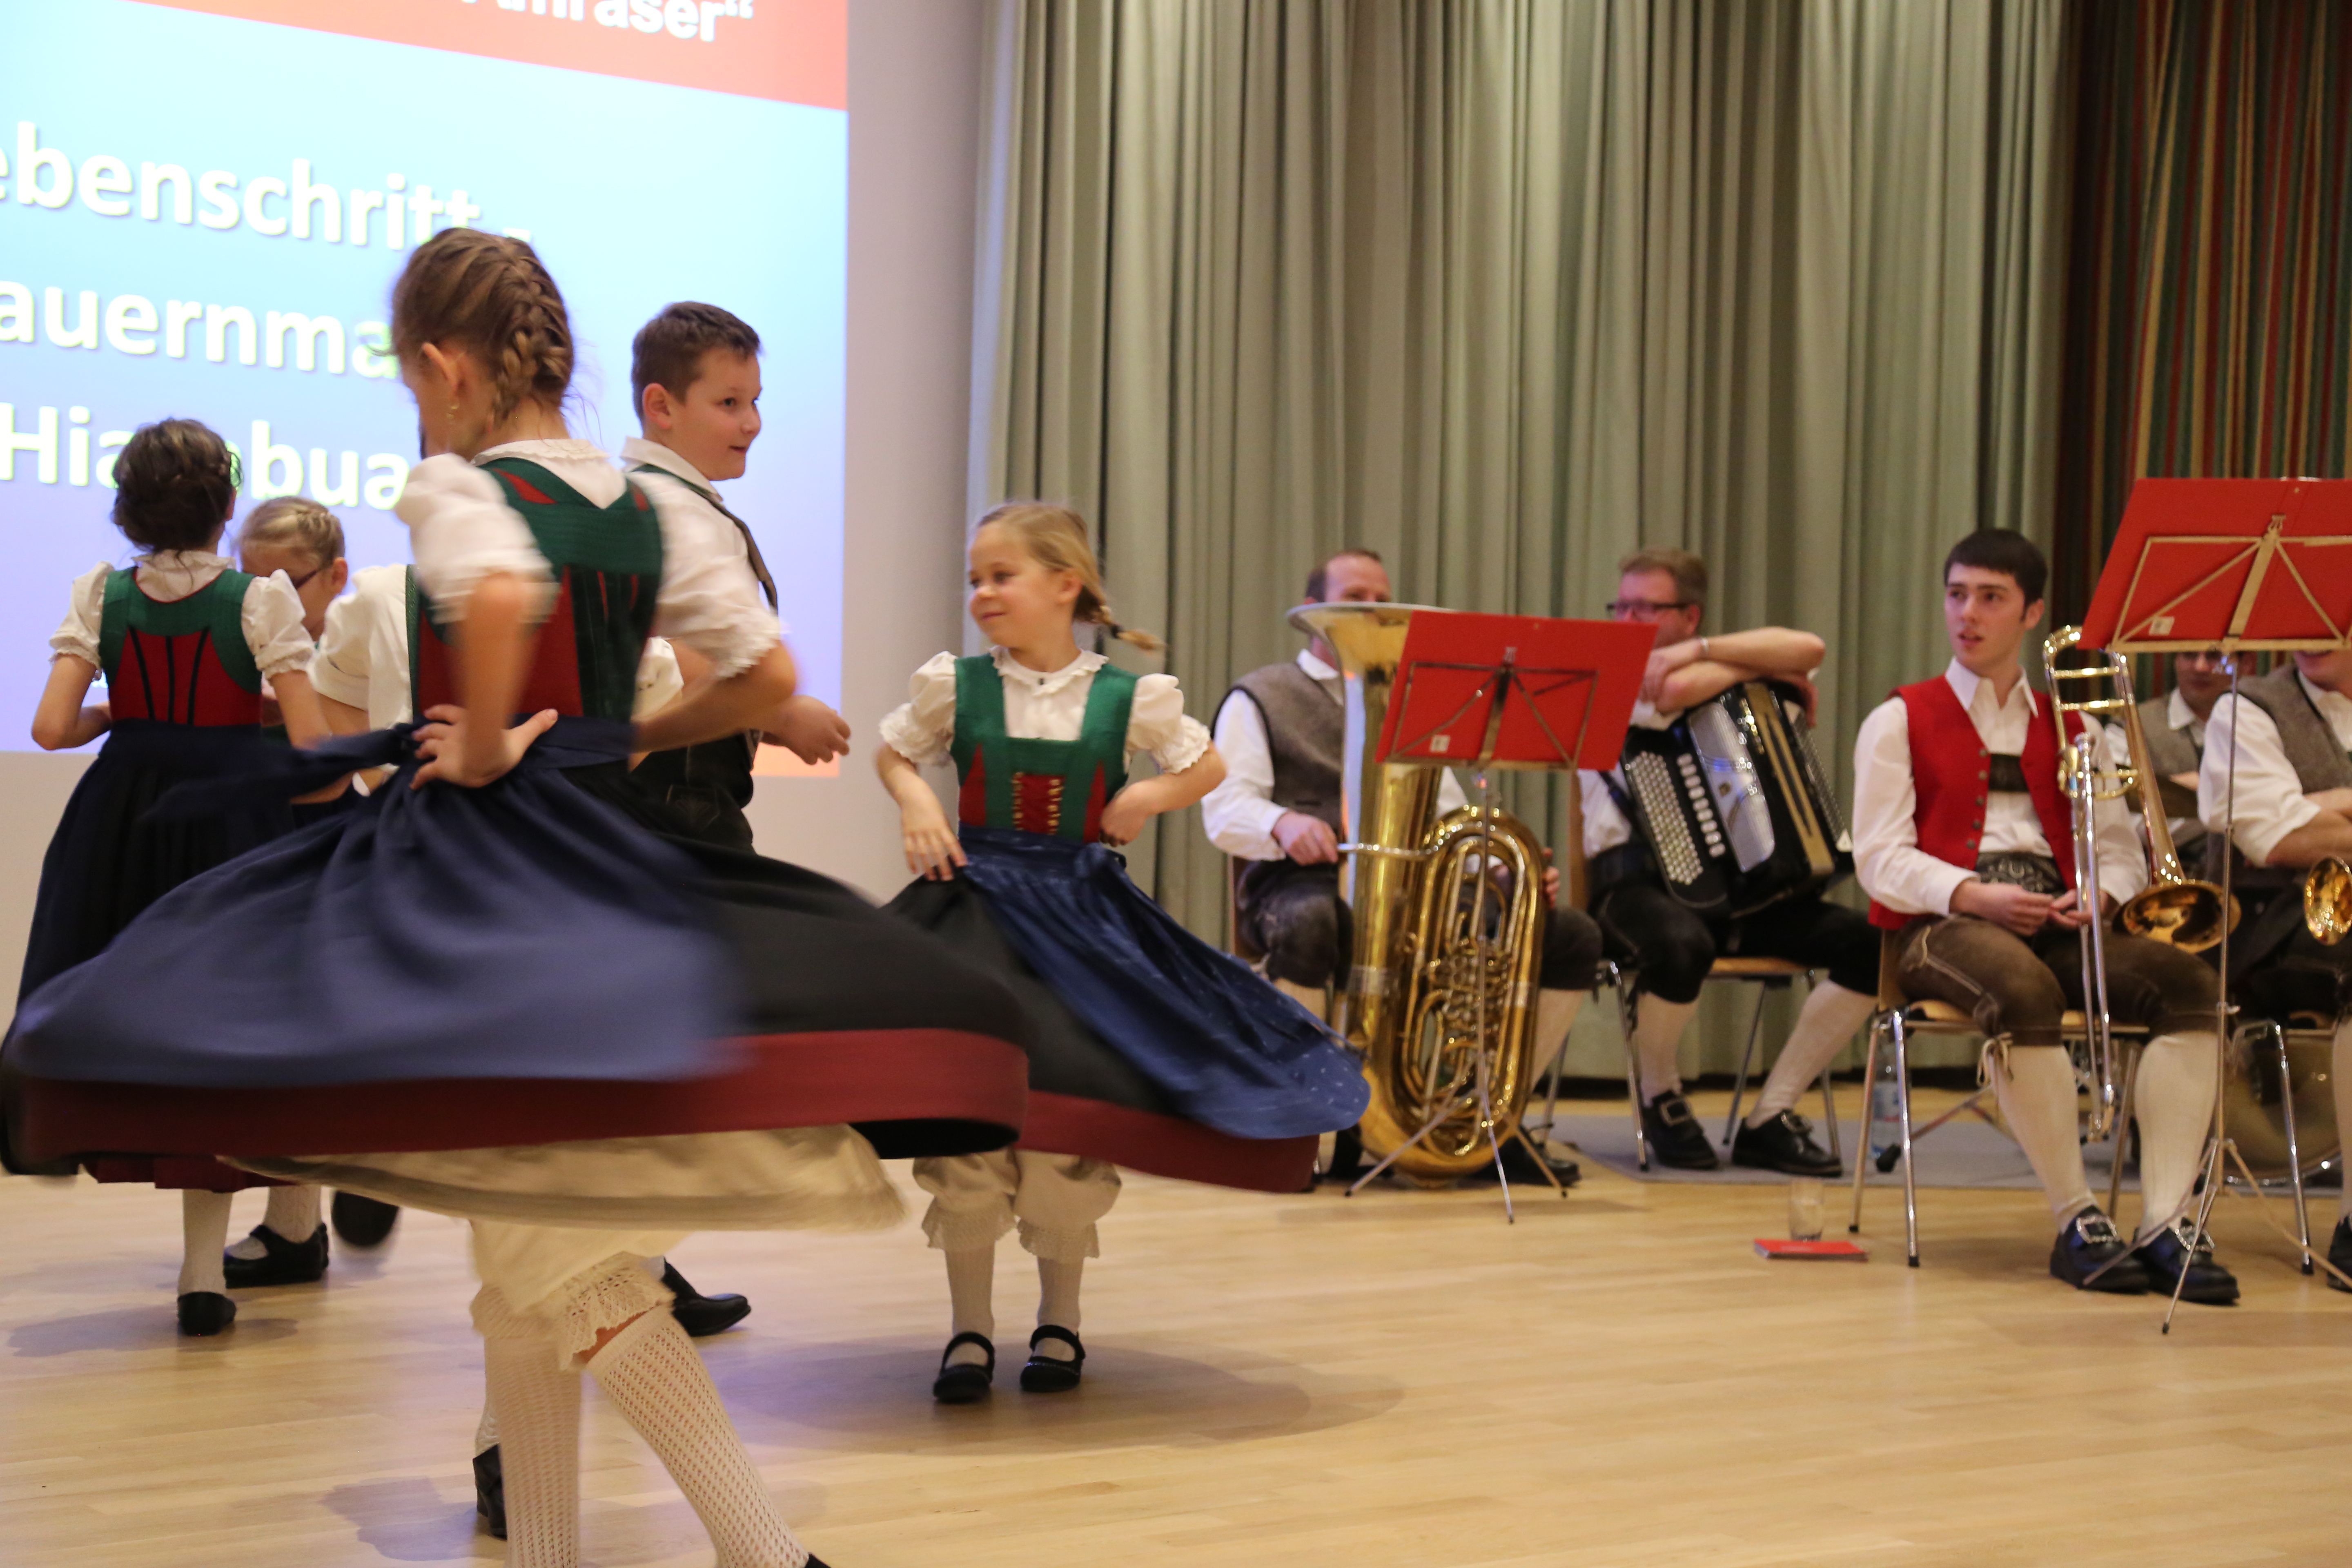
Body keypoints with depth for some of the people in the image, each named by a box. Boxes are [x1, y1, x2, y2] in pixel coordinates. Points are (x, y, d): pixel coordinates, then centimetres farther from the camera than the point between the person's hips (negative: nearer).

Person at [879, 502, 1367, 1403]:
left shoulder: (1127, 697, -1)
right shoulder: (954, 686, 1)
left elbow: (1208, 765, 14)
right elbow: (893, 754, 17)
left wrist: (1153, 796, -5)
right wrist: (916, 804, -2)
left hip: (1081, 916, 0)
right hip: (979, 905, 0)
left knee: (1072, 1122, 3)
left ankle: (1059, 1320, 22)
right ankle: (970, 1328, 11)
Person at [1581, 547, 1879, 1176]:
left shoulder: (1713, 671, 16)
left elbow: (1809, 648, -4)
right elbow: (1678, 690, -21)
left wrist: (1698, 650, -10)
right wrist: (1761, 667, -6)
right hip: (1636, 881, -5)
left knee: (1870, 942, -14)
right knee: (1681, 945, -39)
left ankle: (1769, 1118, -5)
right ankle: (1660, 1100, -7)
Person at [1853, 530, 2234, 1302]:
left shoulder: (2069, 730, 23)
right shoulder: (1899, 721, 12)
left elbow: (2121, 852, 18)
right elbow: (1881, 860, 0)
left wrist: (2098, 893, -7)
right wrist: (1976, 896, -16)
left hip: (2054, 924, 4)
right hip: (1943, 923, -4)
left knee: (2187, 980, -25)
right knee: (2024, 992, -38)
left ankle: (2165, 1223, -30)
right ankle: (2077, 1223, -29)